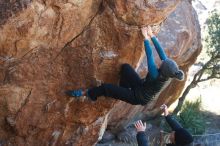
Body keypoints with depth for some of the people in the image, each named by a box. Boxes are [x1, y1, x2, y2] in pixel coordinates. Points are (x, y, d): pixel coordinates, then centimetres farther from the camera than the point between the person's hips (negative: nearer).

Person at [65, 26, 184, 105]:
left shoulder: (156, 76, -39)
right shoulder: (167, 73, -21)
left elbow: (149, 55, -35)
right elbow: (161, 51, -14)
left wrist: (146, 37, -29)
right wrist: (152, 35, -13)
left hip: (138, 97, -7)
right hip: (142, 87, 8)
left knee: (105, 87, -11)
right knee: (125, 67, -3)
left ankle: (86, 93, 13)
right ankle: (124, 89, 19)